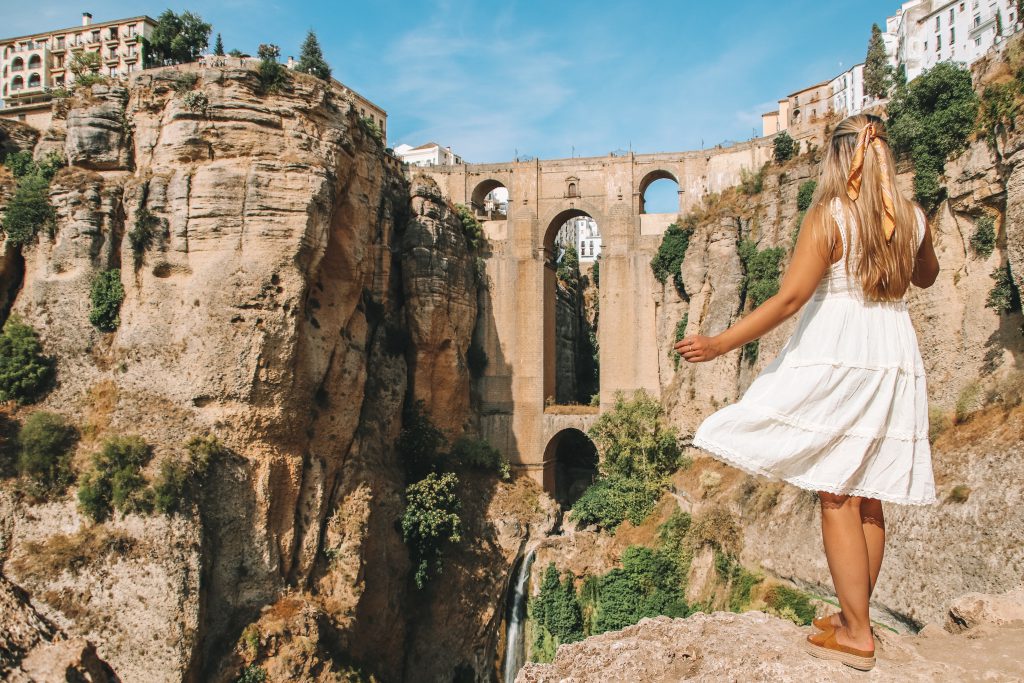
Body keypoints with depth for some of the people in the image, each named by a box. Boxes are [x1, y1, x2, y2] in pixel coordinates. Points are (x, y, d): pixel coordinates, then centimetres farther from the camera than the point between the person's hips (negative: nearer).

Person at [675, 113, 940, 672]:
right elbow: (925, 278, 26)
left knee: (836, 496, 0)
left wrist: (720, 343, -17)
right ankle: (853, 617, 23)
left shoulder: (828, 215, -10)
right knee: (867, 497, 12)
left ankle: (854, 634, 5)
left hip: (835, 360, -6)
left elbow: (789, 297, -19)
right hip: (894, 363, 6)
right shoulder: (913, 218, 6)